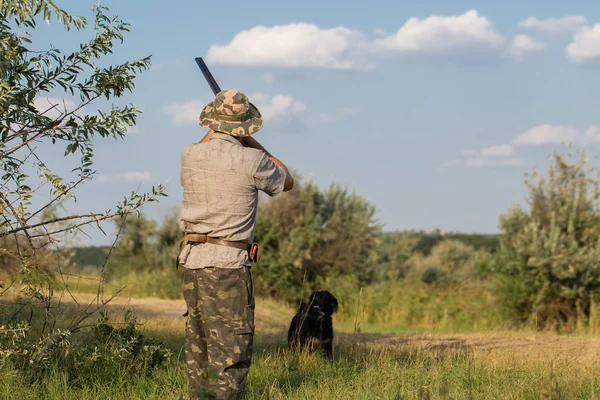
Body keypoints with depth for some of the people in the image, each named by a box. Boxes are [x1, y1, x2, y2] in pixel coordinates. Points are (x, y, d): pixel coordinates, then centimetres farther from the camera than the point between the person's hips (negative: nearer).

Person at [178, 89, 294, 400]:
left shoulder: (190, 155, 3)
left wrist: (214, 133, 43)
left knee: (199, 344, 16)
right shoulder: (251, 161, -11)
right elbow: (287, 182, 11)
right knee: (231, 350, -6)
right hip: (228, 262, -6)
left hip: (191, 259, 6)